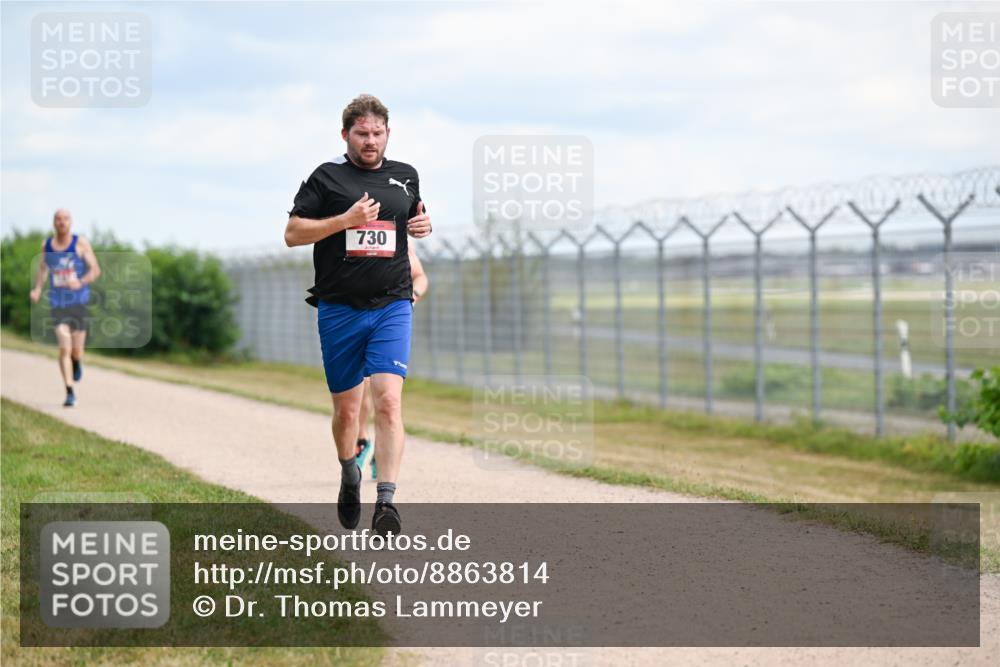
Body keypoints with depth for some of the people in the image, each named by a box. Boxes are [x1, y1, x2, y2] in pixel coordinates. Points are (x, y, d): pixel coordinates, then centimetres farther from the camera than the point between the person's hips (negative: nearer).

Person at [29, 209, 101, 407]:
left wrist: (80, 282, -26)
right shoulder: (46, 245, 4)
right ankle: (70, 393, -10)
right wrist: (37, 289, 5)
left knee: (76, 351, 5)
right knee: (64, 347, -15)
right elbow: (42, 268, 20)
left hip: (79, 301, -1)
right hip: (58, 303, 1)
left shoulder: (81, 243, -5)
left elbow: (95, 270, -7)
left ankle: (77, 363, 43)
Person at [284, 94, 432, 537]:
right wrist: (346, 220, -15)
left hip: (393, 306, 1)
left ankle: (386, 501, -21)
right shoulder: (327, 177, 1)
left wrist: (423, 225, 4)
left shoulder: (405, 176, 12)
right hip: (339, 309, -1)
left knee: (388, 401, -16)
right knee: (346, 408, 9)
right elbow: (292, 234, -3)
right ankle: (350, 476, 38)